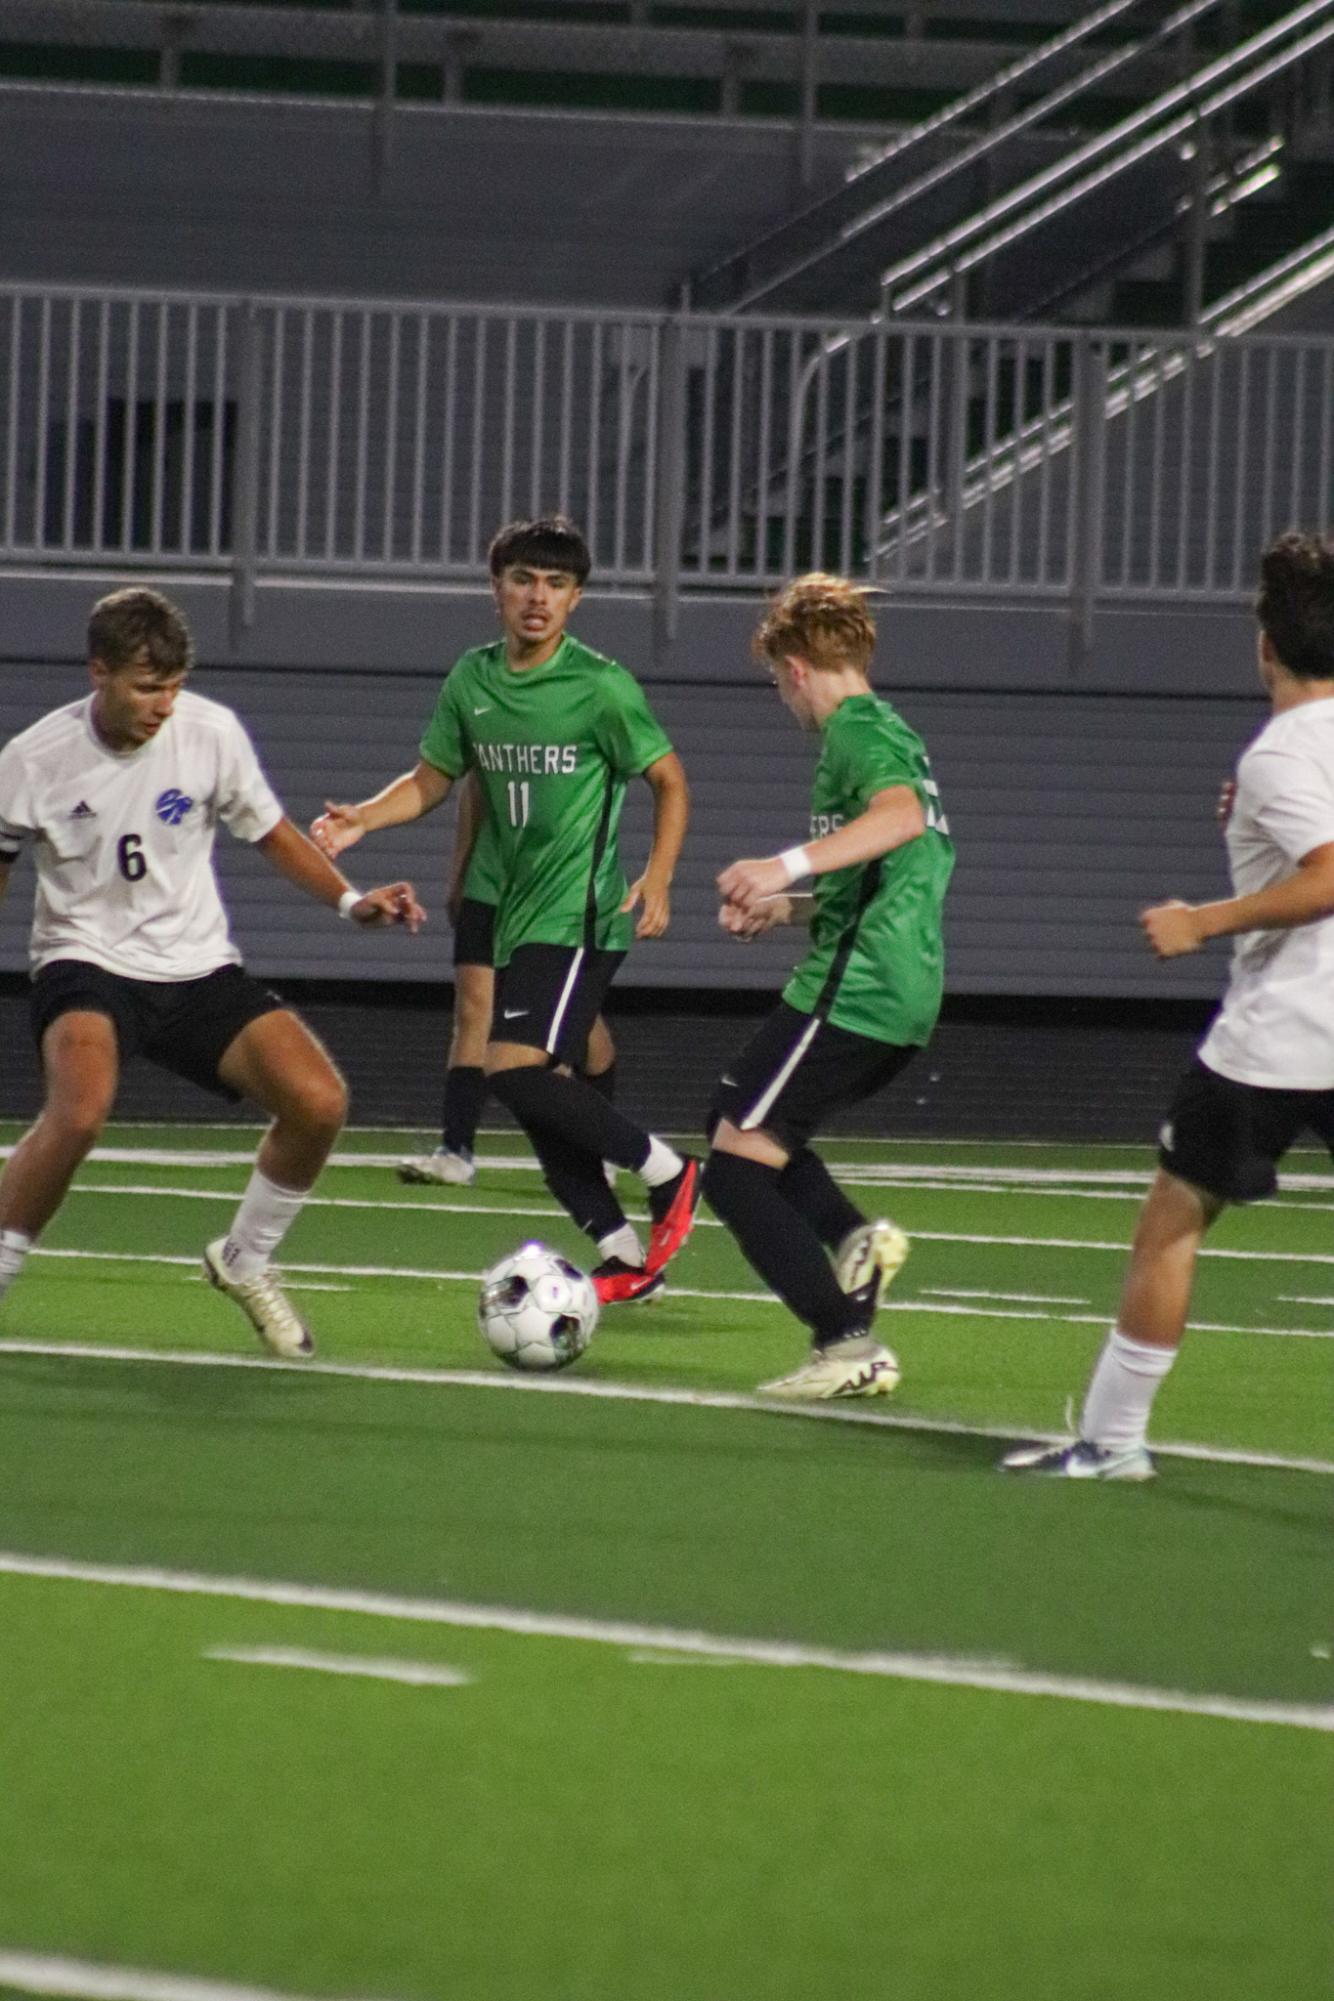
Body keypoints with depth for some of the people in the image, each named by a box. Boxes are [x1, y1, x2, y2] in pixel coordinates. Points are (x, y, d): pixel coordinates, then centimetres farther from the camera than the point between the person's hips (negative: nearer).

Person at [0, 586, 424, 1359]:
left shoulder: (210, 732, -6)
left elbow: (269, 830, 10)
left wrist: (350, 899, -2)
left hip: (198, 969, 3)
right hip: (86, 964, -3)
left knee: (320, 1102, -13)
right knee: (81, 1110, -34)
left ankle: (245, 1262, 14)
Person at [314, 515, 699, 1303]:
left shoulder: (600, 686, -9)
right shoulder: (472, 681, 8)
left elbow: (670, 781, -1)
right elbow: (434, 778, 18)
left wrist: (657, 878, -12)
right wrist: (363, 819, 1)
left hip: (580, 917, -7)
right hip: (519, 914, 7)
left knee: (517, 1070, -20)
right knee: (543, 1098, 7)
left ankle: (667, 1171, -5)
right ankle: (628, 1260, 18)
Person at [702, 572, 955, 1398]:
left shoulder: (856, 731, -9)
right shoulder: (896, 733, 21)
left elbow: (901, 816, -31)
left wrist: (790, 865, -38)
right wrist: (788, 907, 33)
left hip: (851, 990, -10)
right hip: (909, 999, 10)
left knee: (735, 1168, -5)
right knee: (745, 1128, 24)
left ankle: (850, 1346, -11)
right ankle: (854, 1235, 2)